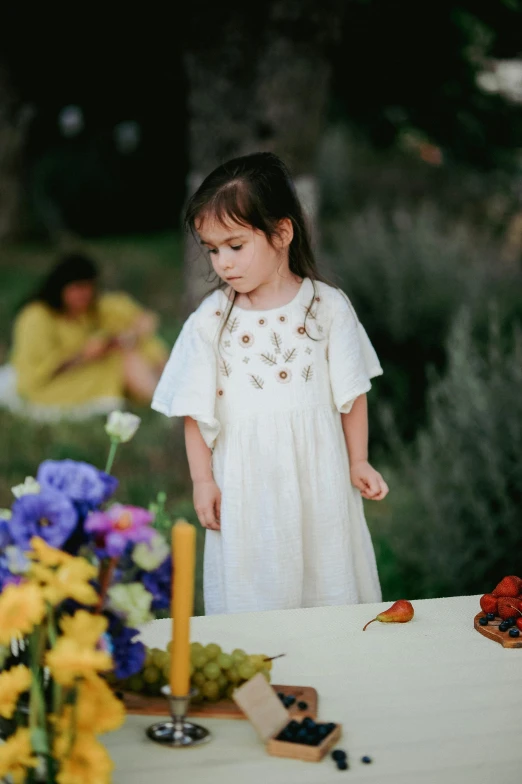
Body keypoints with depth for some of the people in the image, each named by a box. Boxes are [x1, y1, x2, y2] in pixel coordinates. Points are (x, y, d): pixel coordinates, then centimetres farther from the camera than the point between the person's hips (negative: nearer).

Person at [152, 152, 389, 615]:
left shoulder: (328, 306, -3)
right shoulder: (211, 320, -4)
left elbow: (352, 393, 4)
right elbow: (196, 410, 1)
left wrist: (358, 462, 4)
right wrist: (202, 480, -1)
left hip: (318, 472, 0)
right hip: (247, 483, 0)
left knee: (329, 585, 10)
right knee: (253, 590, 6)